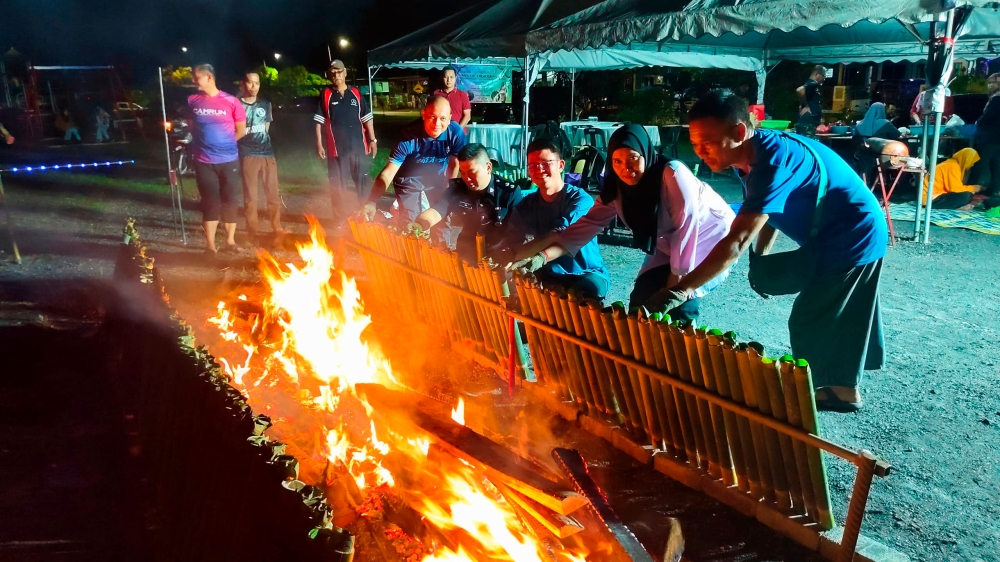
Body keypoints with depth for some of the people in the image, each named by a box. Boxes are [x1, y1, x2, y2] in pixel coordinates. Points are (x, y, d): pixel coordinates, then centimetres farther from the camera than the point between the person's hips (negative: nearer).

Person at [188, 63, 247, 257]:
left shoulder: (231, 101, -6)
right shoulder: (192, 101, 2)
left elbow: (241, 130, 3)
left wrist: (224, 142, 7)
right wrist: (205, 141, 8)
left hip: (229, 160, -1)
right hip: (204, 162, 1)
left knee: (229, 201, 7)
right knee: (210, 203, 3)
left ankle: (230, 241, 21)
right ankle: (210, 246, 9)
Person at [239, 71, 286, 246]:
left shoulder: (265, 105, 14)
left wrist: (262, 142, 13)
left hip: (267, 153, 4)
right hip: (248, 155, -4)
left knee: (273, 195, 4)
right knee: (250, 197, 1)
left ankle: (278, 231, 13)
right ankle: (253, 234, 9)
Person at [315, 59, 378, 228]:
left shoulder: (356, 93, 5)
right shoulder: (325, 95, 1)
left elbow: (367, 118, 7)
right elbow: (319, 121, 0)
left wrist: (372, 140, 1)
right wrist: (319, 144, -6)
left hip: (359, 146, 1)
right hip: (337, 148, -1)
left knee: (362, 181, 9)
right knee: (338, 184, 5)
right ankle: (339, 217, 17)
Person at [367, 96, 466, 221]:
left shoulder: (456, 132, -23)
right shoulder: (409, 136, -30)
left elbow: (454, 164, -4)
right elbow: (387, 173, -33)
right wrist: (372, 202, -47)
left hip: (438, 180, 3)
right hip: (410, 182, -3)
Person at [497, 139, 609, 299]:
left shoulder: (580, 200, -13)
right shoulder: (526, 205, 4)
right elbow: (511, 241, -9)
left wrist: (542, 258, -53)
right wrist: (502, 258, -34)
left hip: (586, 275, -5)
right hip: (547, 277, 5)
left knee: (589, 289, -37)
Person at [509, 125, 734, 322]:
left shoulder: (672, 174, -29)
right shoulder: (616, 188, -10)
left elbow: (686, 227, -27)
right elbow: (589, 224, -16)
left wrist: (676, 282, -23)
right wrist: (545, 255, -30)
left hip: (711, 238, -6)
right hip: (671, 248, 6)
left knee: (678, 302, -20)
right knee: (641, 301, -2)